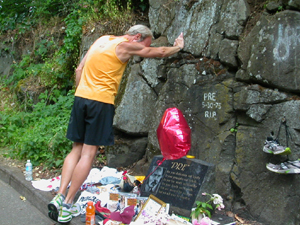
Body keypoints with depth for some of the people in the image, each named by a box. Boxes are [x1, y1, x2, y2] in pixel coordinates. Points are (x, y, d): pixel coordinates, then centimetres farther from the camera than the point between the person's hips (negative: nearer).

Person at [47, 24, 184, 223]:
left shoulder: (102, 40, 18)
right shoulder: (126, 45, -2)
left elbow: (79, 70, 17)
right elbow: (160, 52, 8)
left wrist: (82, 93, 19)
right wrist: (178, 47, 26)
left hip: (81, 97, 7)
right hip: (101, 102, -7)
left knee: (77, 149, 12)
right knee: (89, 153, -2)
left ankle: (59, 197, 5)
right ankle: (67, 205, 1)